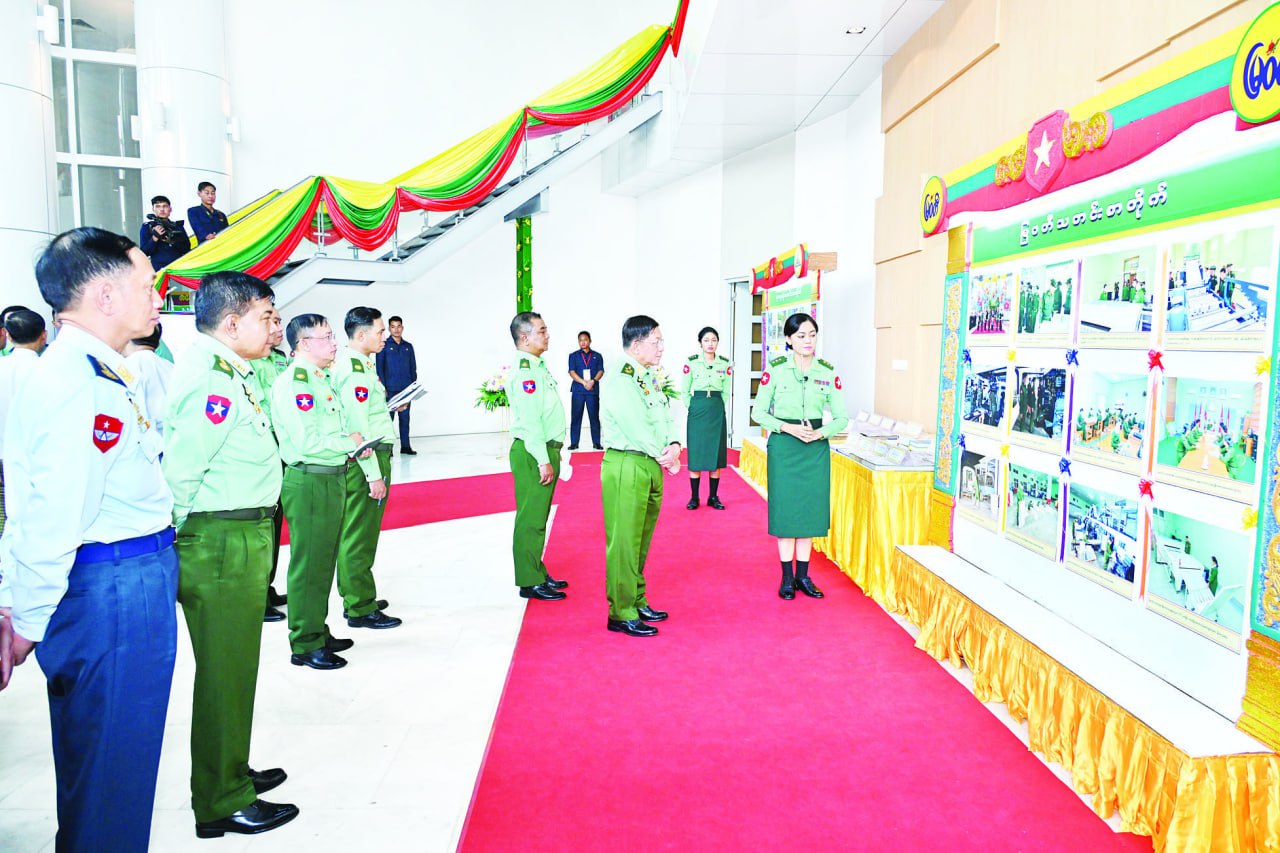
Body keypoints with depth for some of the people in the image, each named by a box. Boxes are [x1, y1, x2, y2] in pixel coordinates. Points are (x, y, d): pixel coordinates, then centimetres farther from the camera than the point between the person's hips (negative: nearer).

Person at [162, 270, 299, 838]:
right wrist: (177, 540, -13)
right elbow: (179, 471, -23)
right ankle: (222, 803, 18)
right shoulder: (211, 381, -19)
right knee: (224, 672, 3)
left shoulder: (230, 374, 13)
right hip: (219, 543, -10)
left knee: (234, 667, 21)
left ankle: (230, 772, 37)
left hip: (243, 540, 10)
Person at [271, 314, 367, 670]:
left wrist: (353, 445, 5)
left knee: (324, 561, 18)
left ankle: (319, 633, 30)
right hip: (309, 483, -10)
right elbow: (307, 442, -24)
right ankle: (305, 645, 12)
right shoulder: (292, 383, -16)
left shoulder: (320, 380, 15)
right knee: (308, 565, 1)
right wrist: (350, 442, -11)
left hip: (332, 479, 10)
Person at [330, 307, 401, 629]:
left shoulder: (347, 363, 15)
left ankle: (357, 598, 31)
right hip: (365, 460, -11)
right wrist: (374, 475, -21)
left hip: (369, 457, 11)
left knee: (355, 533, 18)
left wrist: (388, 406, 16)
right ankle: (360, 609, 8)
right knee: (360, 535, -2)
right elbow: (358, 428, -22)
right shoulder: (355, 370, -18)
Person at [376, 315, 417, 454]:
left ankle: (405, 446, 11)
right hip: (390, 389, -4)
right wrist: (383, 388, -10)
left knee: (405, 418, 6)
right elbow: (379, 368, -2)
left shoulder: (408, 347, 13)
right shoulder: (384, 346, 1)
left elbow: (413, 368, 15)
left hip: (406, 389, 4)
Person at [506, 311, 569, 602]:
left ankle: (538, 573, 26)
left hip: (546, 450, 10)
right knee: (531, 520, -3)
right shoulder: (524, 371, -16)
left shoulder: (538, 367, 16)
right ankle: (530, 583, 4)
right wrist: (543, 461, -21)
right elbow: (530, 420, -21)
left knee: (539, 518, 16)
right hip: (532, 454, -10)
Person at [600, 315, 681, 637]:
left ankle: (637, 602, 28)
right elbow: (637, 429, -20)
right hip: (627, 466, -9)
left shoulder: (650, 378, 14)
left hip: (651, 466, 9)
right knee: (624, 542, -2)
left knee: (641, 541, 16)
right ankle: (621, 614, 8)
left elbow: (666, 418, 12)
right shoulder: (621, 381, -15)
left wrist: (674, 446, -7)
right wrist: (665, 456, -8)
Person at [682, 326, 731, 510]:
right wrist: (692, 408, 0)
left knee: (716, 454, 4)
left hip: (717, 411, 2)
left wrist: (718, 408, 6)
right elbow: (685, 391, 5)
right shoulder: (691, 362, -1)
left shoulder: (725, 363, 5)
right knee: (695, 454, -1)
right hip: (697, 410, -2)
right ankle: (694, 497, 8)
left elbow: (726, 391, 12)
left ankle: (713, 497, 12)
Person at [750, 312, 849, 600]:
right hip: (784, 447, -2)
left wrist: (821, 432, -13)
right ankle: (787, 577, 13)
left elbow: (841, 417, 5)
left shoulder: (828, 373, 2)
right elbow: (758, 412, -2)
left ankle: (803, 575, 19)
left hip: (816, 447, 3)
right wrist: (787, 428, -15)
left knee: (810, 510, 7)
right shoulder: (776, 370, -4)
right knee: (786, 510, 2)